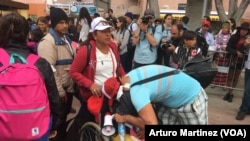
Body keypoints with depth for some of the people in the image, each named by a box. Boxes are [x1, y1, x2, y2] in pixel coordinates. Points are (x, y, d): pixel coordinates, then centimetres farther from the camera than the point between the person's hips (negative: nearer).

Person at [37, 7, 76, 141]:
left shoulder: (66, 38, 11)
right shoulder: (48, 41, -17)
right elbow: (49, 69, -24)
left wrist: (71, 84, 16)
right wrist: (59, 90, -21)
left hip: (68, 86, 9)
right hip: (58, 90, -8)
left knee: (64, 115, 23)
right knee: (58, 118, 7)